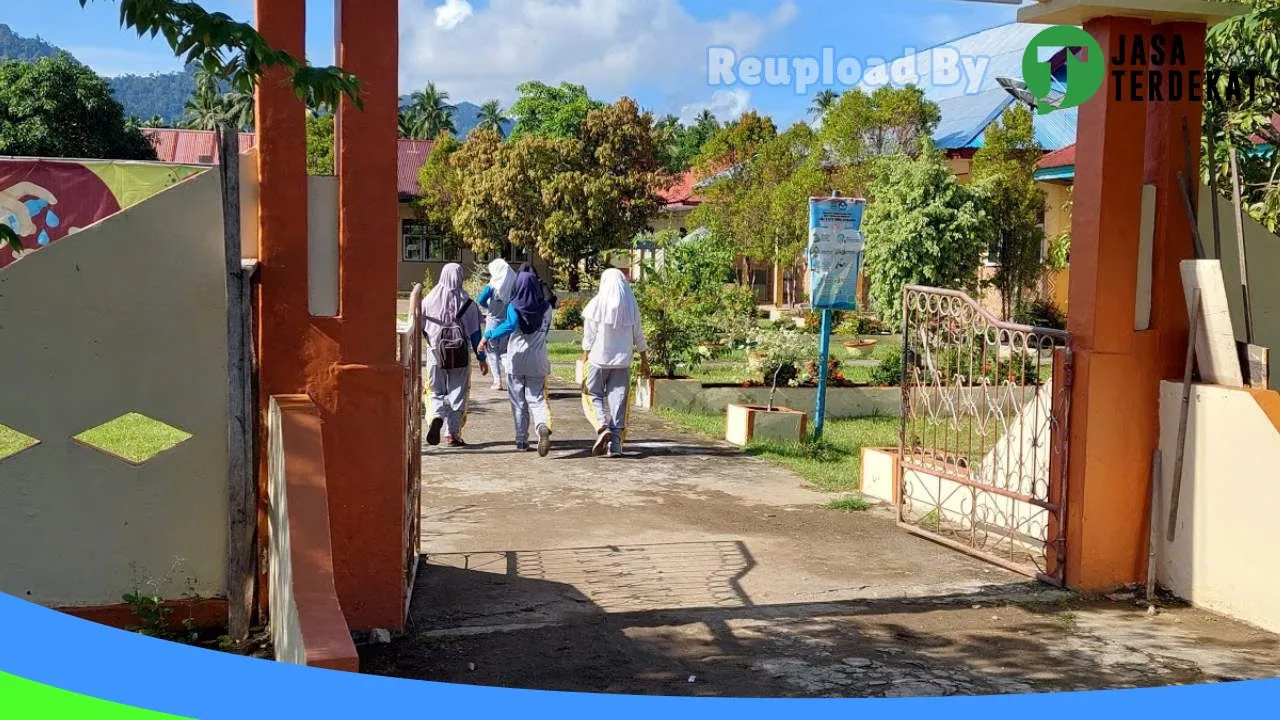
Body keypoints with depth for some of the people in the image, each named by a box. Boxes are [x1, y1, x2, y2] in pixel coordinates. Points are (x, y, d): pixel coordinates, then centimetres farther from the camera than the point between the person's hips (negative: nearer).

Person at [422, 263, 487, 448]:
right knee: (458, 393, 10)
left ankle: (437, 417, -15)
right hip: (461, 356, -1)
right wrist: (482, 359, 5)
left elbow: (418, 329, 5)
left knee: (437, 392, 13)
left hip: (436, 355, 1)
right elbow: (475, 334, -1)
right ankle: (453, 433, 8)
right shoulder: (467, 304, -4)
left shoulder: (429, 301, 0)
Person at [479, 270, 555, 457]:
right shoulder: (546, 308, 0)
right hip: (537, 361, 1)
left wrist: (488, 335, -26)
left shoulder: (514, 306, -9)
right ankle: (543, 426, -27)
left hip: (516, 359, -1)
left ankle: (521, 440, 13)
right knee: (536, 399, 2)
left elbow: (511, 324, -28)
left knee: (518, 402, 10)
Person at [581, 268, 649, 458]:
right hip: (622, 360, 2)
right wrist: (644, 361, 19)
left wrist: (584, 363, 2)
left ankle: (602, 427, -12)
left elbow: (588, 338, -5)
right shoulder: (631, 305, 3)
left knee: (595, 395, 12)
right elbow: (638, 337, 8)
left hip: (599, 359, -2)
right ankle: (615, 443, 3)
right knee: (618, 400, 6)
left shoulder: (596, 304, -5)